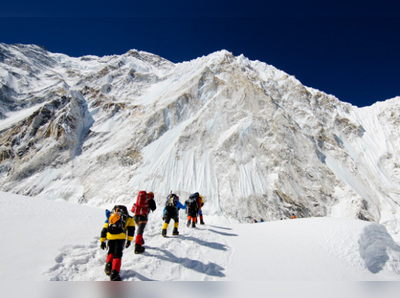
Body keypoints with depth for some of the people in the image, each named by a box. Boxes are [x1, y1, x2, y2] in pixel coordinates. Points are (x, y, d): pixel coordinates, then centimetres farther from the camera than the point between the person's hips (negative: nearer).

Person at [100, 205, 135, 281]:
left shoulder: (109, 218, 35)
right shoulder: (129, 219, 28)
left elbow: (104, 230, 33)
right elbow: (131, 229, 15)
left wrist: (102, 241, 38)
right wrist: (129, 240, 13)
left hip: (110, 236, 3)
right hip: (120, 236, -2)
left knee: (110, 252, 28)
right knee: (117, 254, 5)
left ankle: (108, 265, 14)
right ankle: (114, 273, -6)